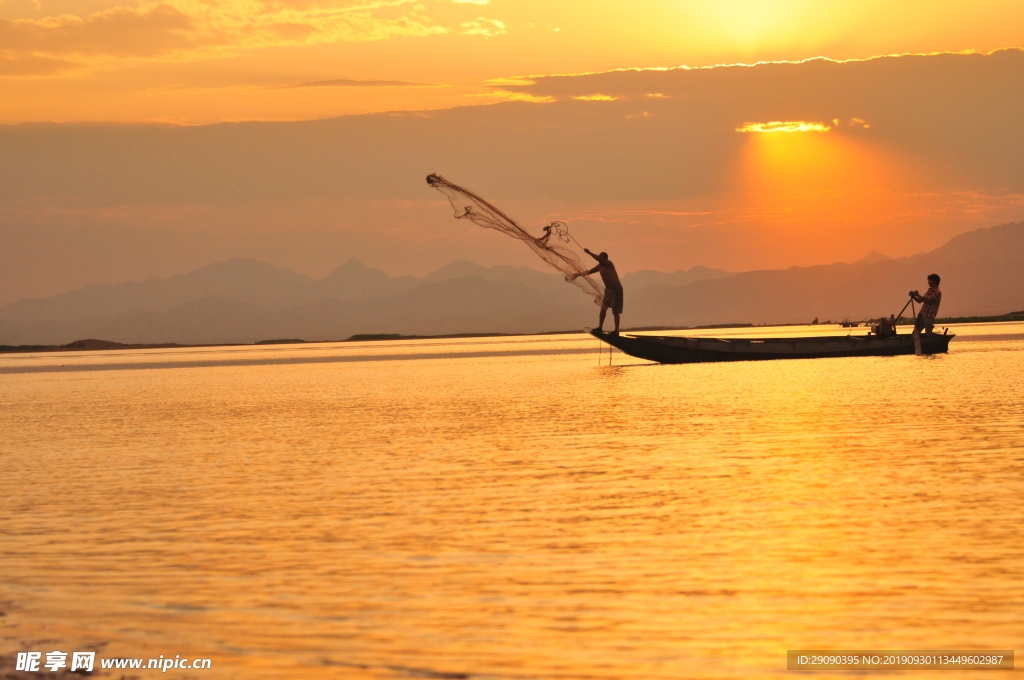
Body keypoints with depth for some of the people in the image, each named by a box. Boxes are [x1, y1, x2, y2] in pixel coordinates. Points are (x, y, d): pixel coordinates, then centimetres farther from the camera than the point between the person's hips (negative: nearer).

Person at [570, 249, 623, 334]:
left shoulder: (608, 264, -20)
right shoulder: (600, 266, 3)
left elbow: (598, 259, -39)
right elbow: (589, 272, 17)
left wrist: (589, 253, -43)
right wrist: (578, 275, 23)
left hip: (616, 290, -8)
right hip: (608, 290, 8)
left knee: (615, 311, -2)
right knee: (603, 308, 10)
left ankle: (616, 331, 5)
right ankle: (600, 328, 19)